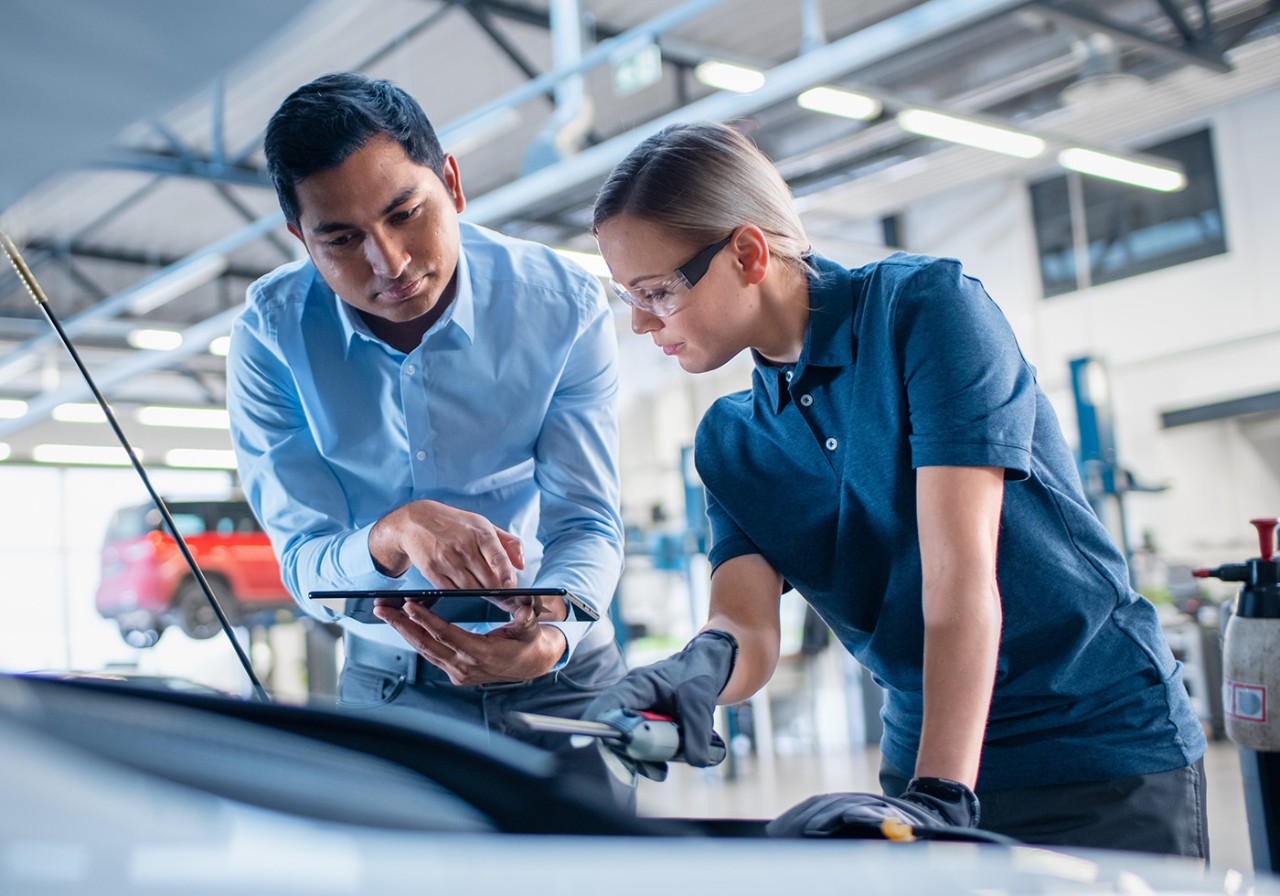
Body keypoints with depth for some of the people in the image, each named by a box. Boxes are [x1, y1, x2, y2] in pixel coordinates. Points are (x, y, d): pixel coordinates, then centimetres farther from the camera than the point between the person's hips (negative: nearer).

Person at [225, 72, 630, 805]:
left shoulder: (564, 308, -15)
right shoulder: (270, 335, -14)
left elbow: (587, 524, -15)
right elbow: (305, 562, -16)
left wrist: (548, 639, -37)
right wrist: (393, 536, -40)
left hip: (561, 677, 0)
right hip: (390, 680, 1)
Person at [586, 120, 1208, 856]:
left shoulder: (927, 305, -14)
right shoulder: (731, 443, 3)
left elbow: (960, 570, -23)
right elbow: (750, 627, -8)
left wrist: (941, 795, -30)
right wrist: (705, 664, -32)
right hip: (920, 762, 5)